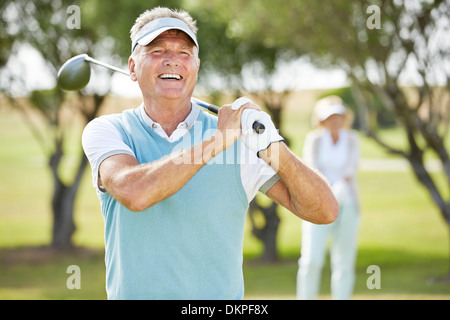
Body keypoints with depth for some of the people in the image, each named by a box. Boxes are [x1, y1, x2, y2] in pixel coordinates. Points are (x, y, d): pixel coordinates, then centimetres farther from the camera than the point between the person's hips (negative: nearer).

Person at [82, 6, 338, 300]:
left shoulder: (238, 138, 1)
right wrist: (217, 141, -19)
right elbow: (133, 193, -21)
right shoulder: (107, 131, 0)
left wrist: (272, 147, -20)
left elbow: (324, 212, -6)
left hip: (221, 296, 0)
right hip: (131, 294, 0)